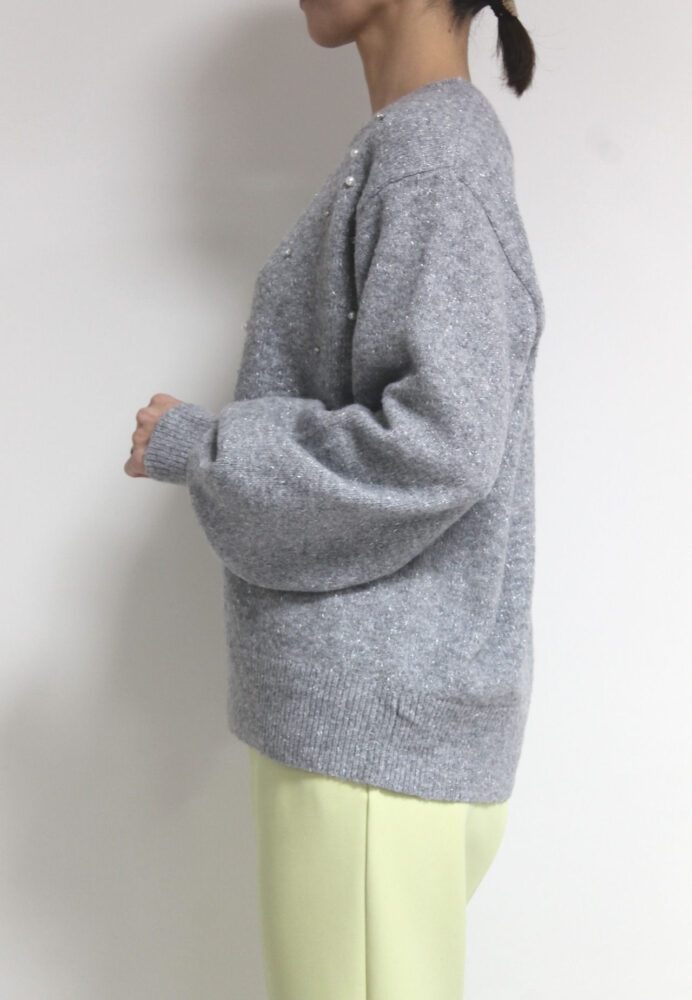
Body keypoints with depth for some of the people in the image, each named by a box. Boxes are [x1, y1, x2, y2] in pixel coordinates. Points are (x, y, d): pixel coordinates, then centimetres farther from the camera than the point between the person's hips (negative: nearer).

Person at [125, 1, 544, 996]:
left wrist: (194, 443, -13)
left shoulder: (433, 146, -14)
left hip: (380, 720, -9)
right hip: (351, 700, 9)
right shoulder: (415, 143, 15)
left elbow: (438, 443, -23)